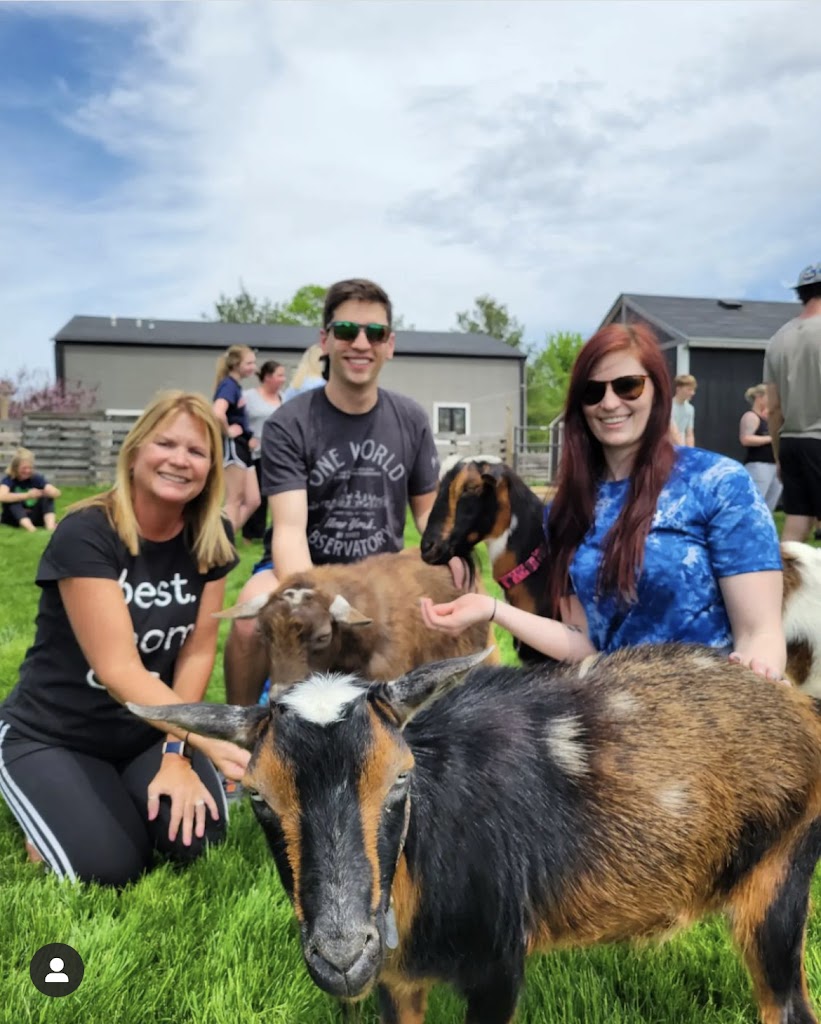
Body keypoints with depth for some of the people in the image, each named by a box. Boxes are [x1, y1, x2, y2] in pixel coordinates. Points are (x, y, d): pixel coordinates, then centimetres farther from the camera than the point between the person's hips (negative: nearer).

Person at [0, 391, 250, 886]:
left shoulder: (212, 538, -9)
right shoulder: (85, 534, -25)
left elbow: (198, 650, -6)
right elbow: (119, 669, -32)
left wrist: (176, 752, -15)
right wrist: (207, 738, -43)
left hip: (149, 732, 4)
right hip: (53, 736, -3)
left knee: (196, 837, -18)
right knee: (111, 867, -20)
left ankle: (121, 790, 14)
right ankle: (42, 795, 12)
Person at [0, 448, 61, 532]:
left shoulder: (37, 478, -3)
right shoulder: (8, 480, -11)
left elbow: (57, 493, -16)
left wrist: (43, 492, -37)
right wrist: (27, 495, -40)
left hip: (33, 517, 2)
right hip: (14, 519, -2)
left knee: (49, 495, -17)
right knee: (12, 499, -28)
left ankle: (50, 524, -40)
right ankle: (28, 526, -49)